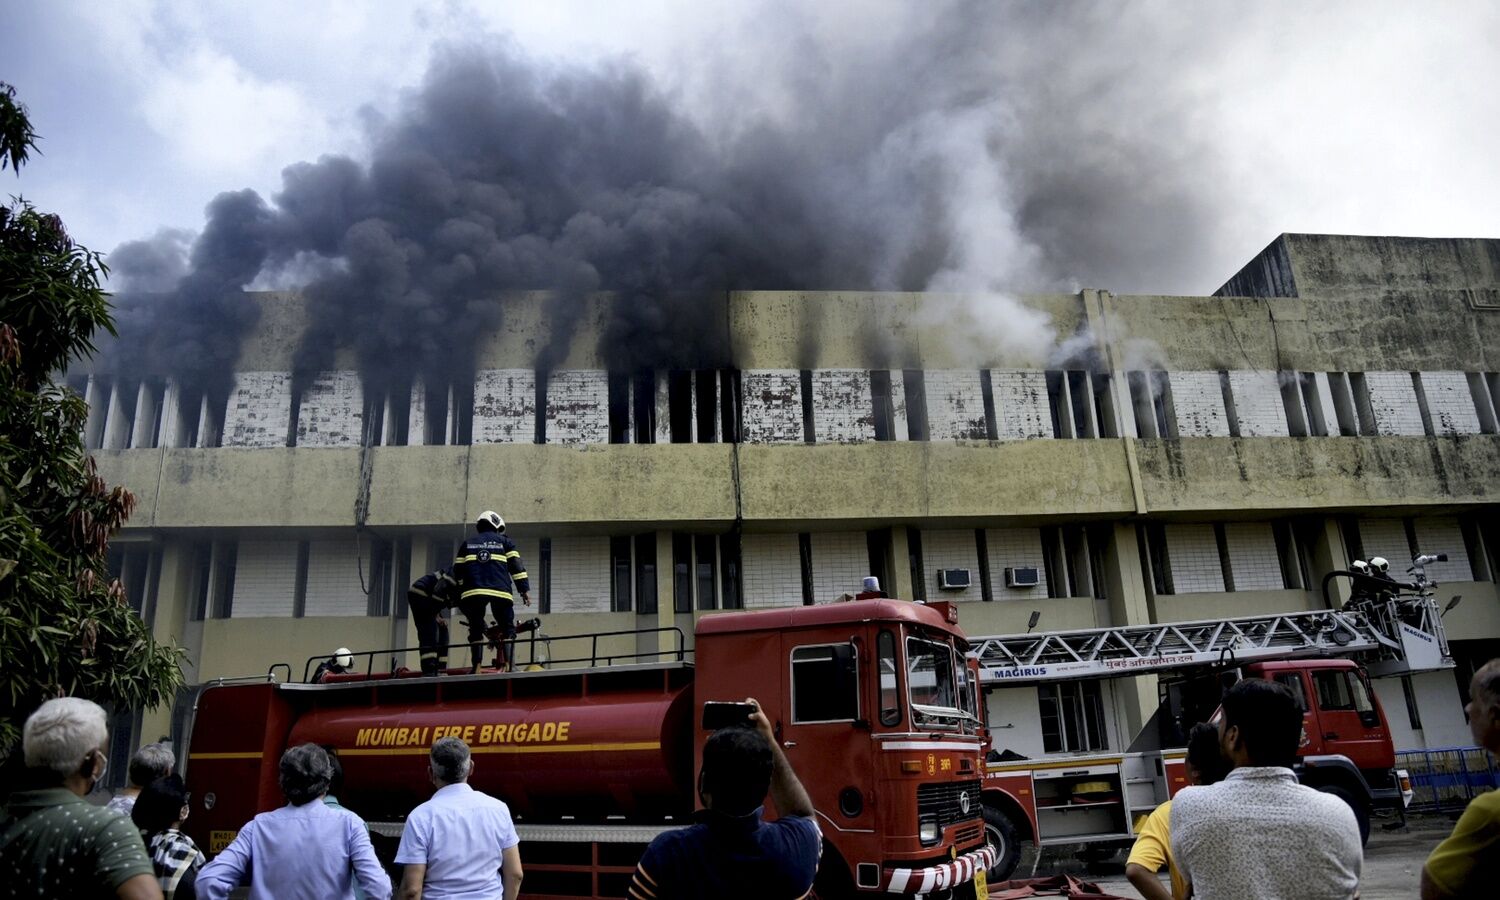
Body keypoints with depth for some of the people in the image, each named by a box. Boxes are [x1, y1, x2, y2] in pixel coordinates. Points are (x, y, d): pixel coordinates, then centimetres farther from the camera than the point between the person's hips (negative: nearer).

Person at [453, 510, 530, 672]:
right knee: (507, 628, 7)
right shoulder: (505, 542, 16)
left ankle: (476, 666, 1)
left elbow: (458, 571, 20)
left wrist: (460, 596, 26)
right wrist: (525, 589, 4)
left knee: (476, 629, 11)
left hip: (472, 592, 2)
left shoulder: (467, 544, 24)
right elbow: (516, 566, 5)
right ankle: (507, 663, -7)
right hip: (500, 592, -2)